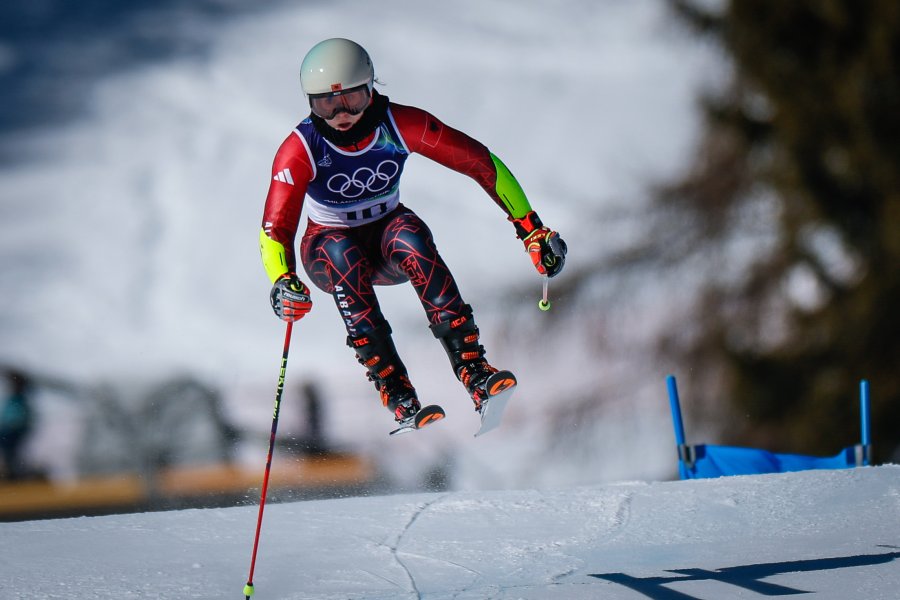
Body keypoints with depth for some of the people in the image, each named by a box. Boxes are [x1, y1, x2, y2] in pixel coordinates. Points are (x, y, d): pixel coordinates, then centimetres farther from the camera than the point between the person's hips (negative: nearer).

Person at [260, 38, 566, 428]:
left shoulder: (400, 126, -20)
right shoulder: (301, 150, -23)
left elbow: (481, 163, -15)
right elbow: (275, 228, -29)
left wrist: (532, 230, -20)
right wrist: (282, 282, -51)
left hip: (388, 240, 1)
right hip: (327, 256, -1)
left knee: (408, 234, -35)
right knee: (343, 251, -36)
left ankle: (471, 365, -39)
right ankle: (396, 393, -39)